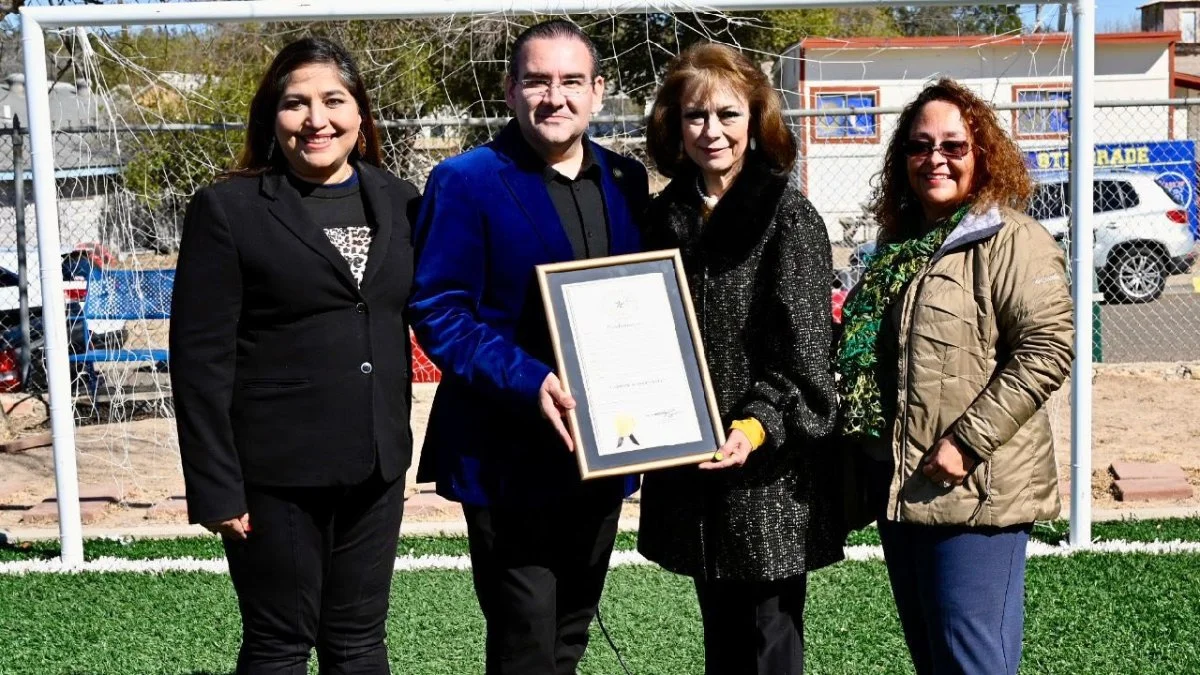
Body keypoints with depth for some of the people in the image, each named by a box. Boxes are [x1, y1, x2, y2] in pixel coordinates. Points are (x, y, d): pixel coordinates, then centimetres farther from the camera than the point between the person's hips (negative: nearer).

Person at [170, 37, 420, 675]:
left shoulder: (398, 202, 7)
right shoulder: (227, 209, -6)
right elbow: (200, 357, -8)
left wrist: (394, 441, 5)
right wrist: (214, 486, -12)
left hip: (376, 466, 4)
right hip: (274, 472, -4)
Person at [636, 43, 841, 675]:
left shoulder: (788, 216, -8)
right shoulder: (663, 217, 10)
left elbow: (805, 352, -12)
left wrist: (757, 426, -25)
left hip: (768, 477, -5)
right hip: (688, 474, 5)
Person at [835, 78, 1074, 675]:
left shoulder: (1011, 241, -10)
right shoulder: (900, 244, 15)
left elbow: (1047, 348, -19)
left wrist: (968, 440, -22)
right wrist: (864, 457, 14)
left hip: (970, 491, -8)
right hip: (896, 486, 8)